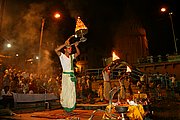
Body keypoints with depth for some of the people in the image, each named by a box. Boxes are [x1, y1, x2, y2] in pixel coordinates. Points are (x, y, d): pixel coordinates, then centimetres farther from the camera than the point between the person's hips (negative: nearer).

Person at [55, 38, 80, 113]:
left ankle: (71, 107, 15)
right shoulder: (62, 55, 1)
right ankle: (66, 106, 3)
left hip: (72, 75, 6)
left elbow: (78, 53, 20)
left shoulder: (71, 56, 18)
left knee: (72, 91, 6)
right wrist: (65, 44, -15)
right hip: (65, 75, -6)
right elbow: (56, 50, -15)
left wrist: (76, 46, 6)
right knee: (66, 90, -7)